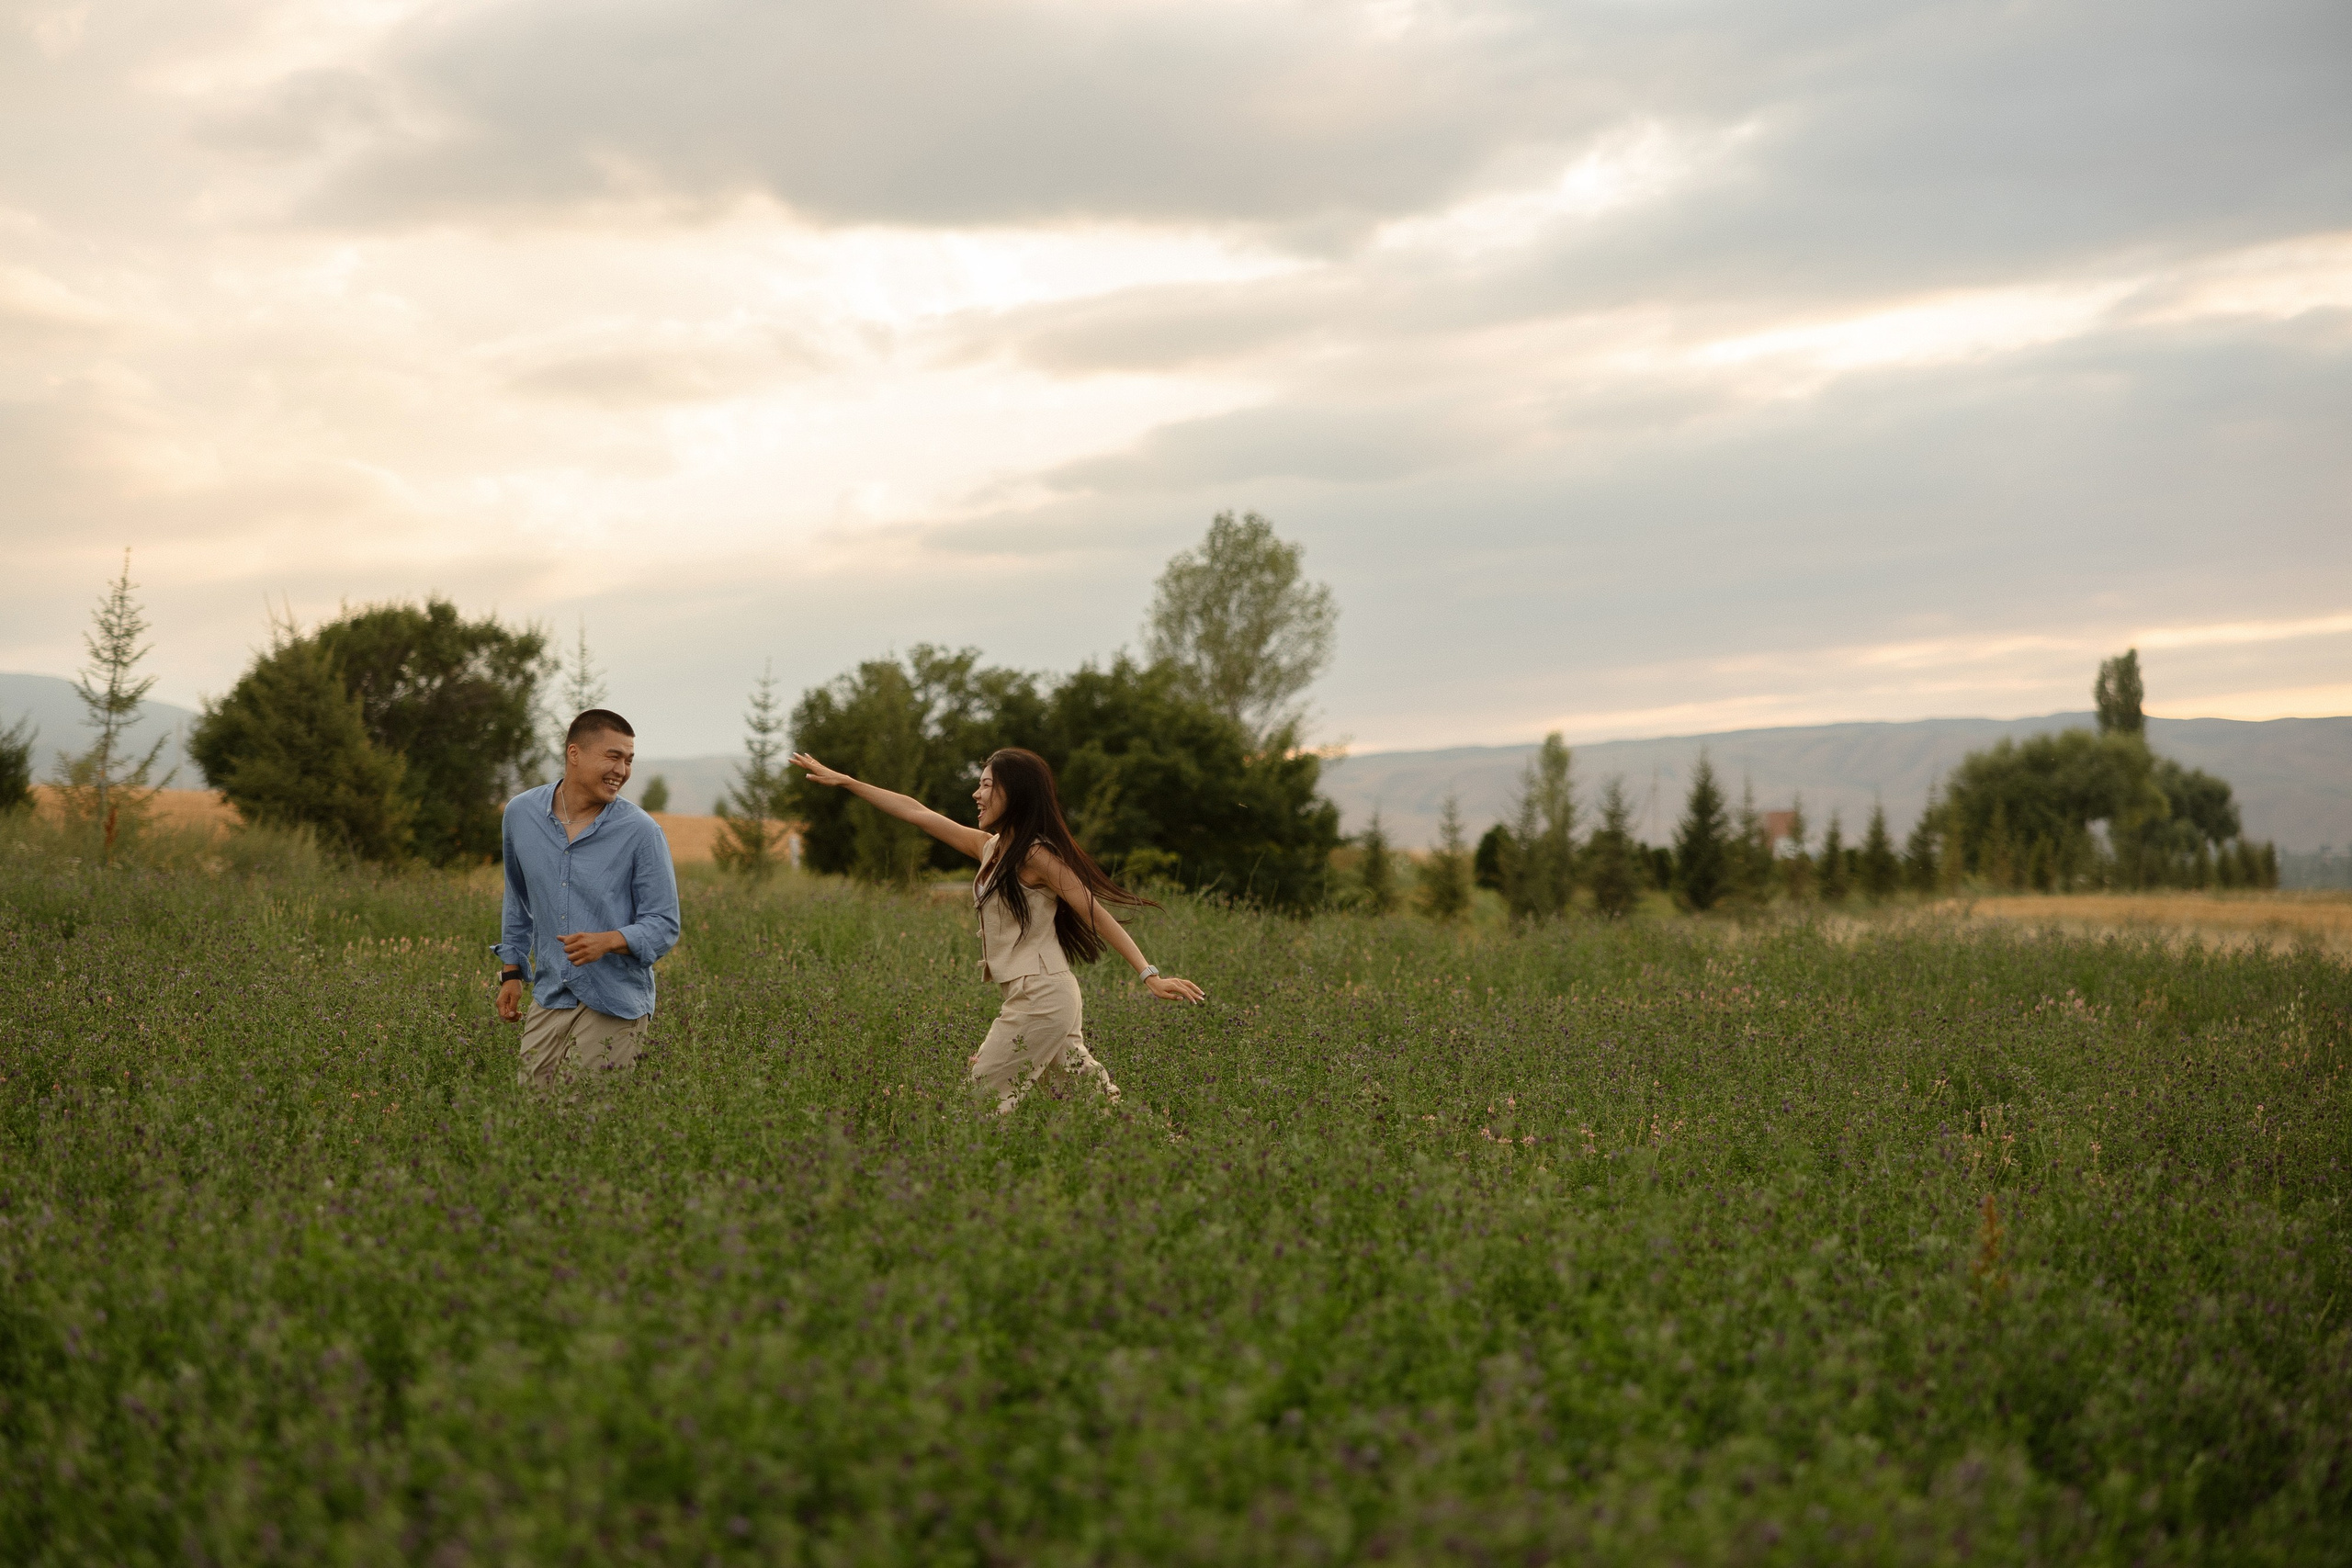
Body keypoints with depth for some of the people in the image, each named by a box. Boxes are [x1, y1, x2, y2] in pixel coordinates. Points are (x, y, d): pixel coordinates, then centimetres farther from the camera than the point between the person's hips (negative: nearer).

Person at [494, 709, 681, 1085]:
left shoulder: (642, 832, -9)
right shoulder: (520, 814, 3)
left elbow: (664, 926, -7)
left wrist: (607, 941, -24)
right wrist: (511, 972, 20)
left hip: (614, 1006, -3)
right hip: (549, 998, 4)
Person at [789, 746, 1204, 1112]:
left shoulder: (1037, 856, -12)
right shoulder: (989, 847, 11)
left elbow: (1098, 915, -13)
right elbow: (917, 812, 15)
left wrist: (1149, 974, -19)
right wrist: (842, 780, 19)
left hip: (1041, 999, -8)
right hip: (1041, 998, 8)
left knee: (982, 1103, -3)